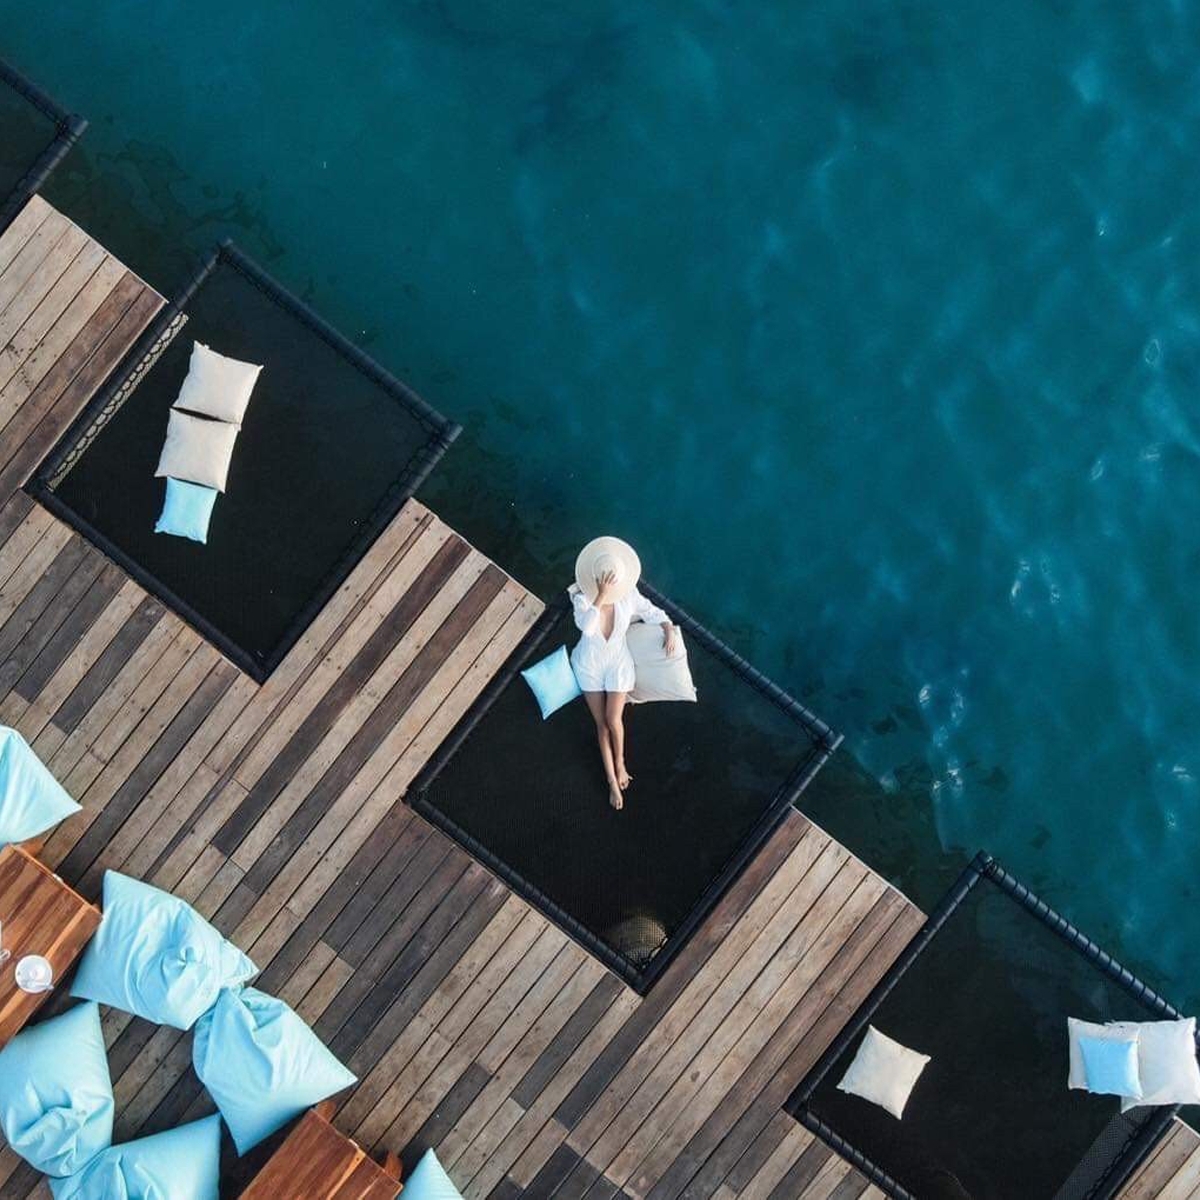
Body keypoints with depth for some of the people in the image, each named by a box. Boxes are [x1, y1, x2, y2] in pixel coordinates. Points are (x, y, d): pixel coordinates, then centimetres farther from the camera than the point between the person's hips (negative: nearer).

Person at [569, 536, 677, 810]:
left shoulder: (628, 595, -19)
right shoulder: (582, 597, -25)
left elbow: (652, 612, 0)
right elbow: (585, 626, -44)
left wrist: (669, 629, -17)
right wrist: (601, 596, -52)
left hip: (618, 662, 0)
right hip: (589, 664, 0)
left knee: (613, 720, -7)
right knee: (601, 723, 6)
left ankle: (619, 763, 24)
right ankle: (612, 780, 17)